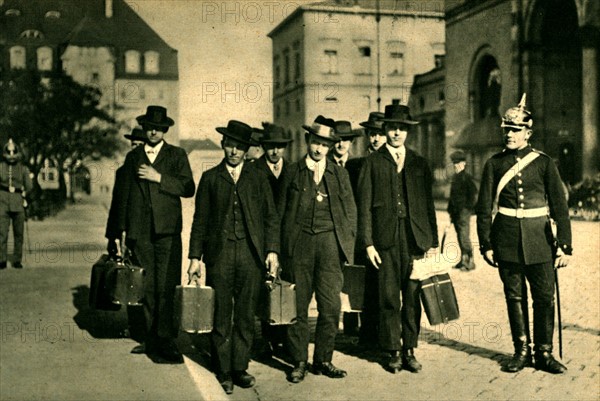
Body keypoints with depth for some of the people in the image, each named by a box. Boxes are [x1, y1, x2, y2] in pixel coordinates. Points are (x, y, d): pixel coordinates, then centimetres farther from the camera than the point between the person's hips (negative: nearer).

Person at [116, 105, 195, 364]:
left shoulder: (177, 155, 9)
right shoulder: (133, 157, 17)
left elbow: (188, 188, -4)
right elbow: (125, 195, 18)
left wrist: (159, 177, -12)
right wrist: (121, 231, 15)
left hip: (167, 231, -3)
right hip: (140, 233, 3)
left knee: (166, 288, -9)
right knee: (147, 288, 5)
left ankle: (165, 341, -6)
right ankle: (151, 338, 13)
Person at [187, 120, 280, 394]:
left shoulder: (258, 179, 11)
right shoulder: (210, 178, 10)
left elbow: (271, 217, 9)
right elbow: (200, 220, 8)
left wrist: (272, 250, -2)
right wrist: (195, 257, 2)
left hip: (251, 255, 1)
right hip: (219, 254, 0)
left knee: (245, 317, 5)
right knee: (220, 317, 2)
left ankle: (240, 368, 15)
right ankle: (223, 372, 12)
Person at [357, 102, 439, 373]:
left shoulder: (419, 163, 13)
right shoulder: (373, 162, 6)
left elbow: (428, 204, 14)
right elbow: (364, 205, 2)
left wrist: (433, 241, 9)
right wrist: (368, 242, -6)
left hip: (415, 238, 2)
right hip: (386, 238, -2)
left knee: (413, 297, 3)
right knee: (389, 298, 1)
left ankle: (409, 350, 14)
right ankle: (394, 352, 13)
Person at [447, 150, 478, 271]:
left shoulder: (467, 177, -9)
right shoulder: (455, 177, 15)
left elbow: (473, 193, -13)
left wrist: (469, 208, -12)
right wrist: (451, 211, 18)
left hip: (464, 212, -8)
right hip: (456, 212, 8)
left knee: (464, 237, -8)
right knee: (460, 237, 11)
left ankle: (470, 262, -3)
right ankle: (463, 260, 18)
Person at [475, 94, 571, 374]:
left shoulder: (544, 162, 1)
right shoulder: (494, 164, 2)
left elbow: (559, 205, 0)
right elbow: (484, 208, 3)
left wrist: (565, 245, -5)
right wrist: (486, 245, -1)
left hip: (539, 239, 0)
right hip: (507, 240, 1)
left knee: (545, 297, 2)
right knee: (514, 297, 8)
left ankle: (544, 353, 15)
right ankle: (522, 351, 21)